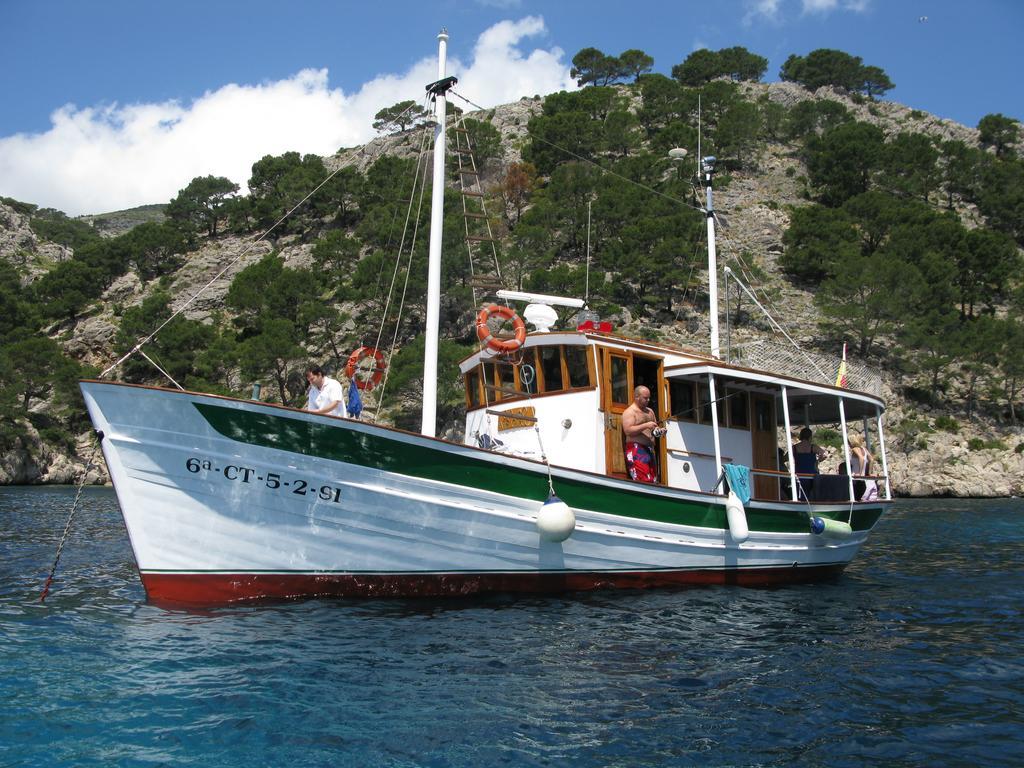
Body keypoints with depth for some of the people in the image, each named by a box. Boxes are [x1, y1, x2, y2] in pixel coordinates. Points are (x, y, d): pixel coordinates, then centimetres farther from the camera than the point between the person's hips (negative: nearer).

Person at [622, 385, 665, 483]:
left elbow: (655, 427, 29)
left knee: (653, 481, 3)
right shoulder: (629, 412, -4)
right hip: (636, 450, -8)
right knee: (644, 481, -18)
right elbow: (628, 431, -16)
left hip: (650, 449, 8)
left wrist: (659, 431, 4)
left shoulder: (650, 411, 20)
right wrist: (646, 425, -20)